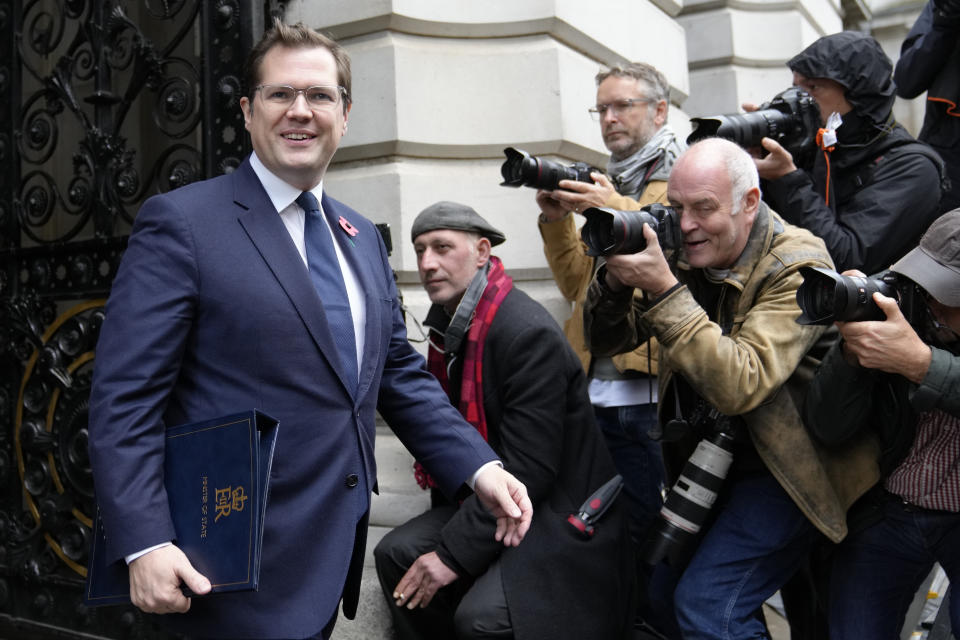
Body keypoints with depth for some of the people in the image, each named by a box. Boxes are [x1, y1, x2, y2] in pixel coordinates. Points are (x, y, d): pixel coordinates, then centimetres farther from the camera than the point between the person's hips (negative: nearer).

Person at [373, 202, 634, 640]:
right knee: (396, 553, -5)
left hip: (558, 517, -8)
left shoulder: (530, 334, -24)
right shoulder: (448, 325, 3)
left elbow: (528, 469, -25)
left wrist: (453, 553, -20)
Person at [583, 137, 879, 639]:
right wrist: (616, 278, -22)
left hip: (783, 466, -6)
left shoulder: (797, 265, -21)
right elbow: (604, 342, -2)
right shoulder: (681, 254, -4)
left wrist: (663, 290, -36)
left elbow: (741, 385, -33)